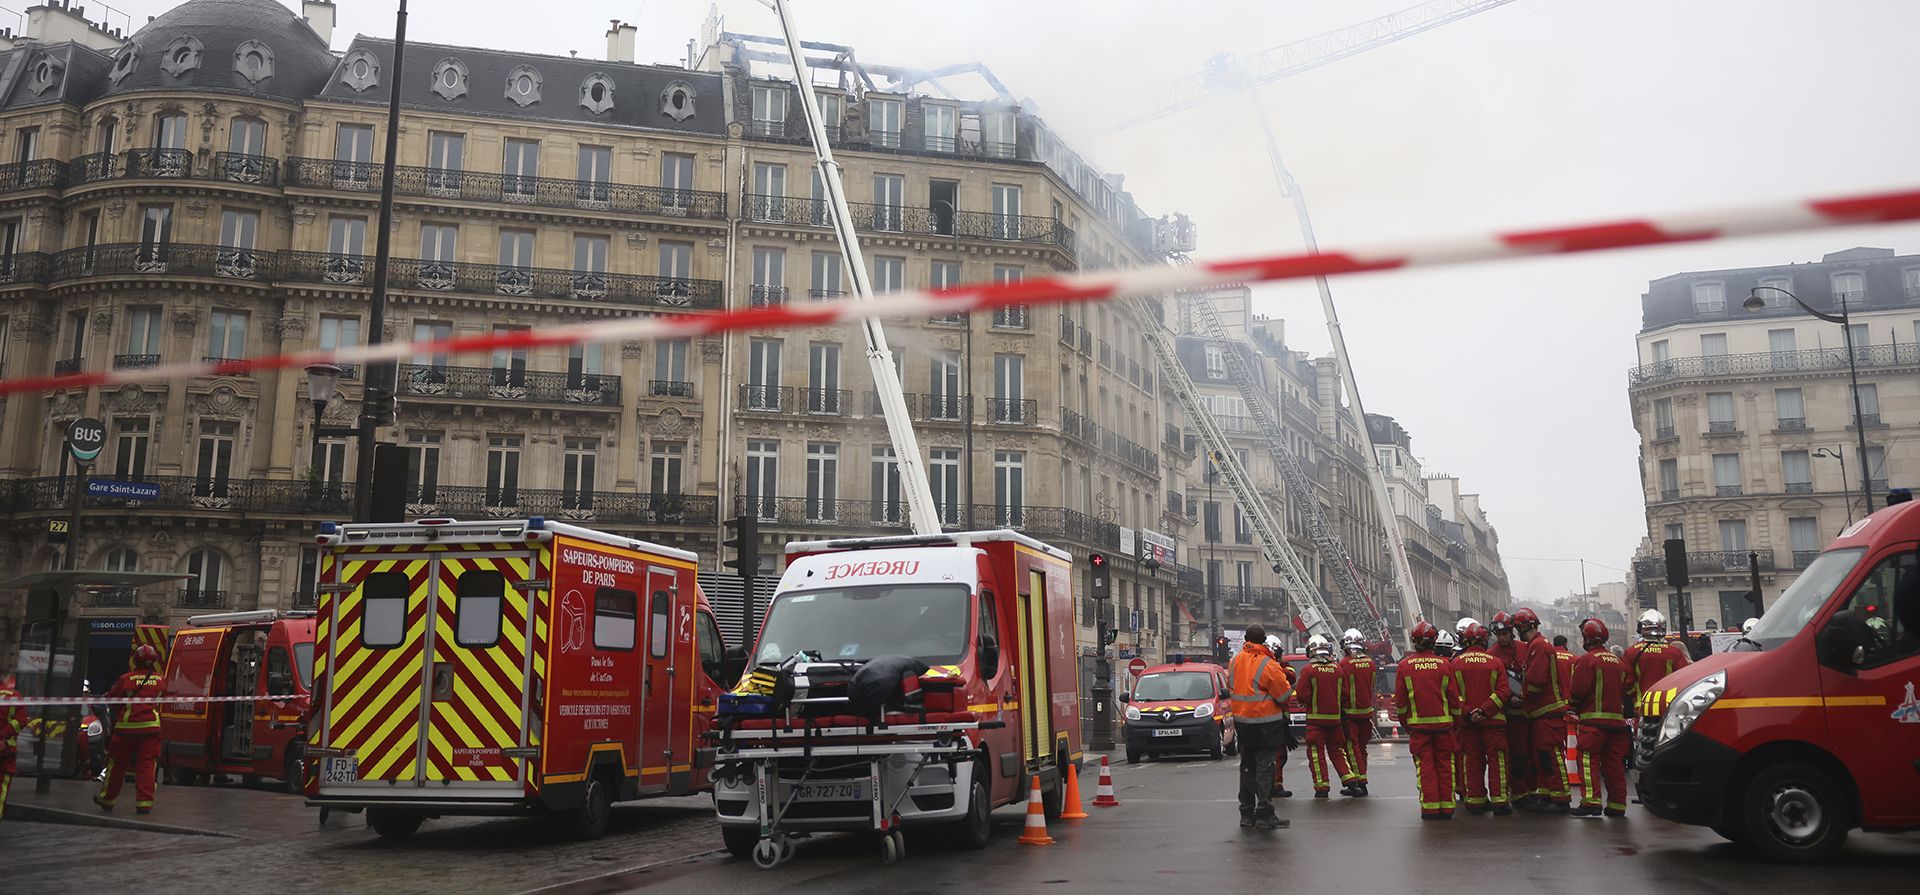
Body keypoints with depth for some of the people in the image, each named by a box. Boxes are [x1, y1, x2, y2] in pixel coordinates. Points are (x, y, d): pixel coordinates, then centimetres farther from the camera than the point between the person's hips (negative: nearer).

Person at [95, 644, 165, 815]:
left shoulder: (126, 679, -6)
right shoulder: (159, 680, 1)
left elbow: (110, 698, 5)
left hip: (127, 727, -1)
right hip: (150, 728, 1)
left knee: (117, 763, 13)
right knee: (146, 765, 2)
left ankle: (107, 799, 26)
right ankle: (144, 802, -2)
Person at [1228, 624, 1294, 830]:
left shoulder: (1235, 661, 3)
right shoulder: (1268, 665, -17)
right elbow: (1284, 694, -12)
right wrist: (1281, 675, 5)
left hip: (1241, 721, 6)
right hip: (1265, 723, -6)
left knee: (1247, 767, 15)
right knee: (1264, 767, -1)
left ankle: (1246, 813, 20)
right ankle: (1264, 814, -1)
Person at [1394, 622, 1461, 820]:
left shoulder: (1404, 666, -3)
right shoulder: (1445, 664, -3)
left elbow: (1400, 700, 1)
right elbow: (1454, 697, 1)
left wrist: (1405, 724, 14)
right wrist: (1456, 722, 13)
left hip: (1418, 724, -1)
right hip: (1443, 723, 1)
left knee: (1425, 767, 3)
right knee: (1445, 765, 9)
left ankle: (1430, 807, 2)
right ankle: (1447, 807, 11)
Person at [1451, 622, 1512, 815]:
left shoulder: (1456, 663, -1)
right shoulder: (1496, 662, -4)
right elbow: (1503, 691, -10)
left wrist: (1467, 711, -8)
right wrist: (1484, 710, -12)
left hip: (1467, 721, 2)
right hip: (1494, 720, -2)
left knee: (1472, 761, 8)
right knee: (1497, 760, 4)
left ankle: (1475, 800, 11)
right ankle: (1499, 800, 3)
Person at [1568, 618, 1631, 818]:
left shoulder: (1587, 659, -9)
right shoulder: (1619, 661, 14)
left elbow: (1578, 691, -11)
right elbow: (1626, 690, 17)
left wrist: (1574, 705, 7)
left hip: (1593, 719, -7)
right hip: (1617, 719, 7)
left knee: (1589, 760, -7)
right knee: (1614, 763, 10)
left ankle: (1591, 802, -17)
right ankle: (1617, 805, 12)